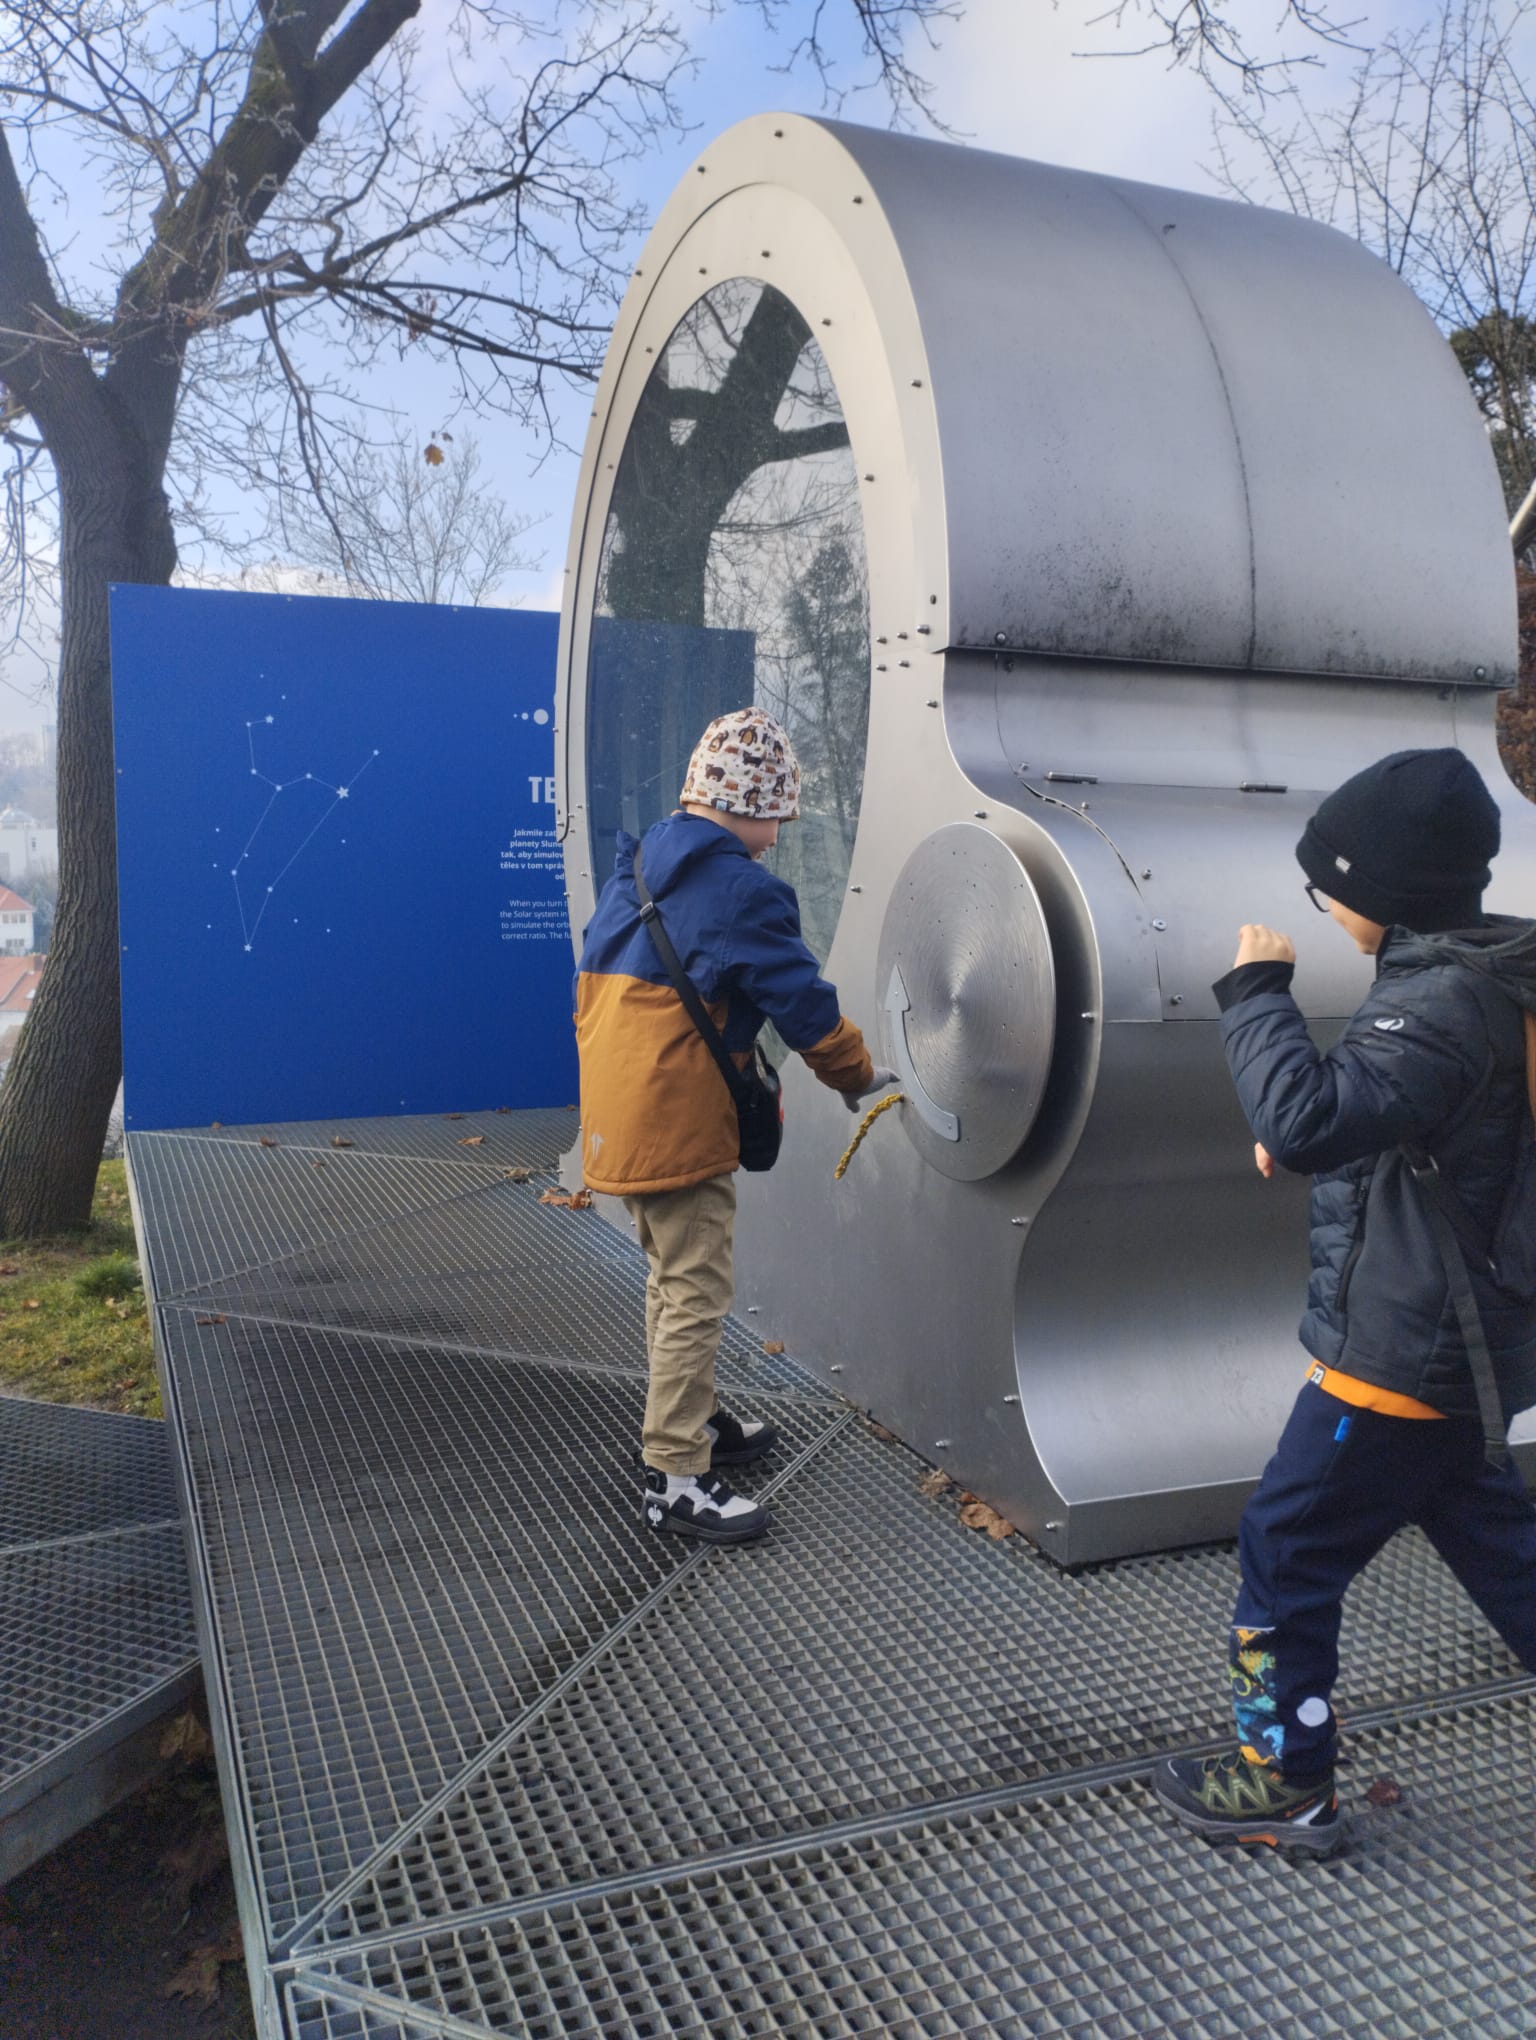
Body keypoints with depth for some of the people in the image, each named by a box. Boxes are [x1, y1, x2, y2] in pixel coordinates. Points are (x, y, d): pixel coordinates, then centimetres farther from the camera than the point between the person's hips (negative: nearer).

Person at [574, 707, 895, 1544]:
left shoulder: (635, 868, 12)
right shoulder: (741, 891, -15)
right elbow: (806, 1006, -11)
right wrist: (859, 1077, 5)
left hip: (620, 1118, 9)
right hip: (680, 1126, -9)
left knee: (672, 1279, 21)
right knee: (695, 1295, -1)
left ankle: (692, 1422, 36)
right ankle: (675, 1478, 6)